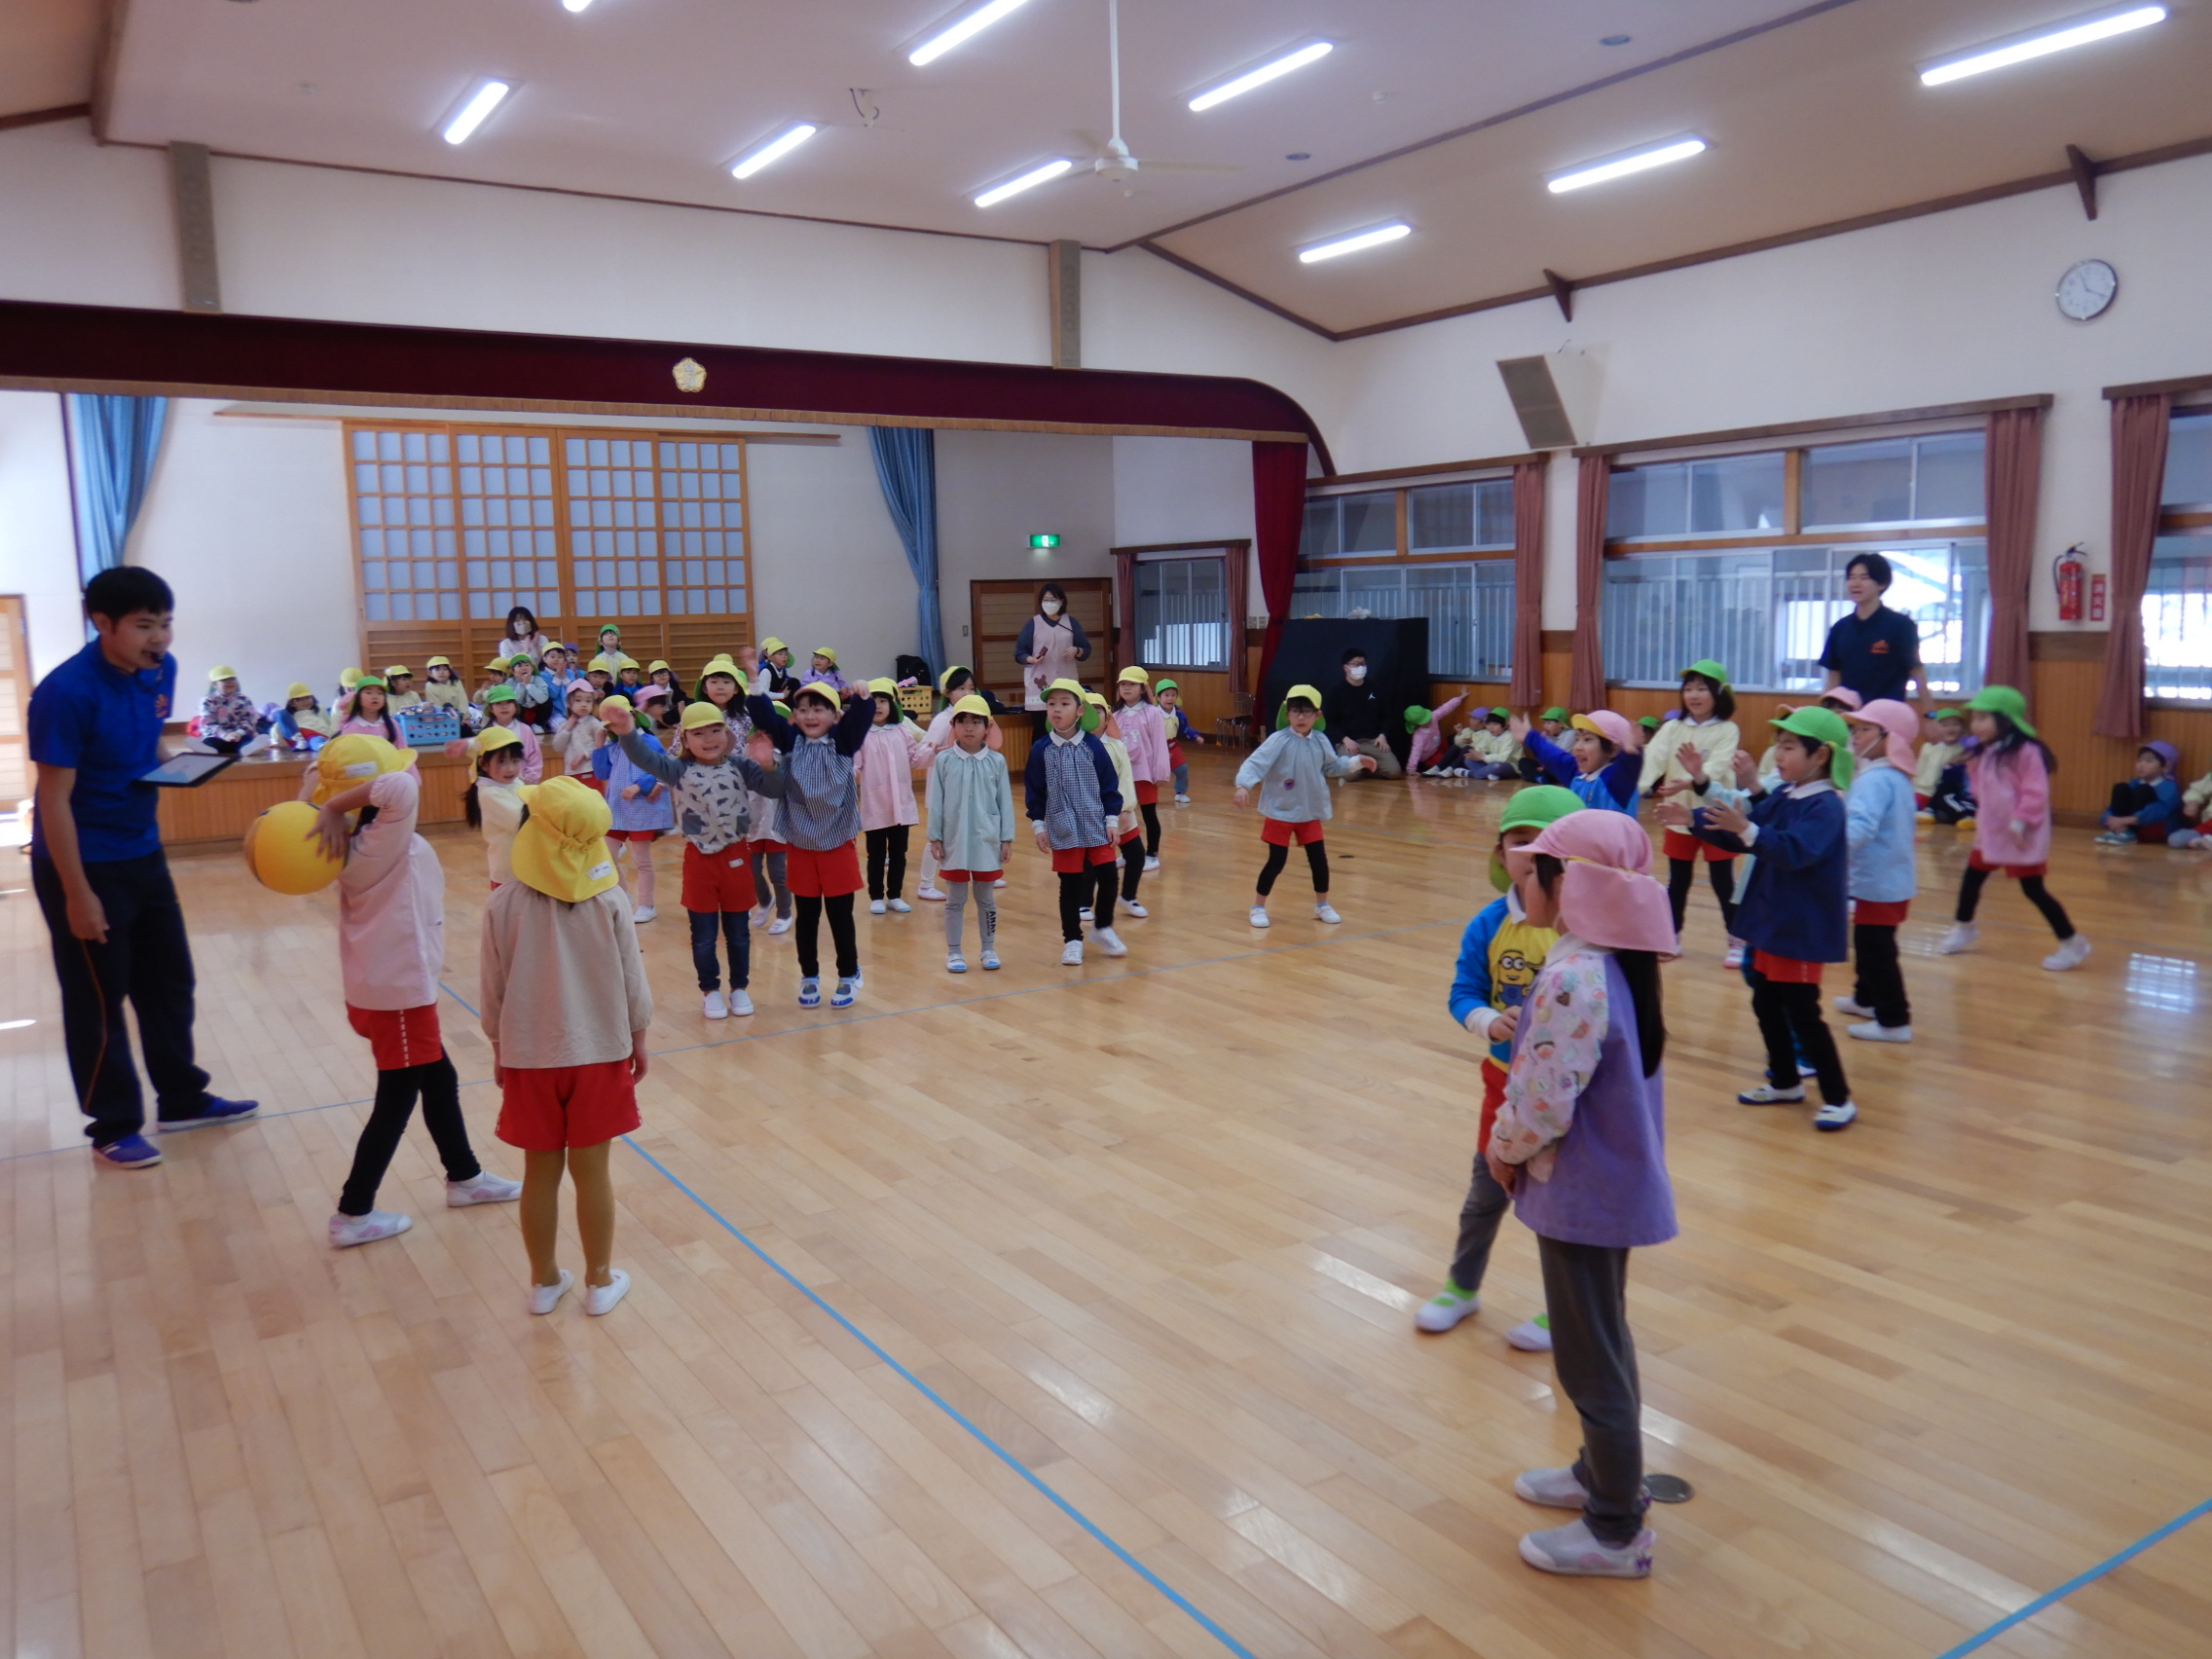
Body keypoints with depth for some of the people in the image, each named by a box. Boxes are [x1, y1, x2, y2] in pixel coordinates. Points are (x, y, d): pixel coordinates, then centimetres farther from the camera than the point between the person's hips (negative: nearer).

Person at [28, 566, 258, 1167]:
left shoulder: (160, 671, -1)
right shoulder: (67, 692, -22)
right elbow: (54, 799, -20)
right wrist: (77, 893, -20)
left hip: (143, 855, 7)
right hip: (83, 865, -7)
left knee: (169, 981, 15)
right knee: (98, 1000, 4)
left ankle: (183, 1099, 30)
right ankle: (113, 1128, 17)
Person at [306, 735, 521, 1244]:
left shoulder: (362, 840, 2)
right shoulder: (384, 843, -24)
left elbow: (318, 775, 16)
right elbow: (400, 789, -42)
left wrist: (333, 807, -3)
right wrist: (334, 807, -29)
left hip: (391, 986, 9)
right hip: (396, 993, -9)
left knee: (438, 1080, 21)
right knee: (396, 1102, 5)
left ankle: (464, 1177, 37)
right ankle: (353, 1215, 16)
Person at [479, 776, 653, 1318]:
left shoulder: (504, 904, -11)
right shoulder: (609, 900, -11)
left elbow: (493, 990, -2)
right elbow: (632, 981, -4)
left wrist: (499, 1047, 13)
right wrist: (638, 1038, 12)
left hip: (529, 1055, 0)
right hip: (599, 1051, 0)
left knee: (540, 1171, 13)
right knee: (592, 1170, 10)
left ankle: (544, 1281, 27)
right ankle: (600, 1280, 21)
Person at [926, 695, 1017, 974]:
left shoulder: (996, 761, -2)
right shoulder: (943, 760, -4)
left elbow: (1005, 801, 1)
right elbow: (935, 802, -1)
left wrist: (1007, 838, 0)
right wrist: (934, 838, -2)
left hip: (987, 841, 1)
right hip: (954, 841, -1)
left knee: (985, 898, 12)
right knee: (955, 899, 9)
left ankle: (989, 949, 24)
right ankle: (953, 952, 19)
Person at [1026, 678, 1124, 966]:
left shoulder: (1093, 745, -4)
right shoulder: (1041, 749, -3)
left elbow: (1109, 784, 1)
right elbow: (1033, 790, 3)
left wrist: (1111, 820, -1)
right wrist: (1038, 825, 1)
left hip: (1097, 827, 1)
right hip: (1063, 831, 0)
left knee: (1108, 878, -1)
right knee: (1070, 886, 5)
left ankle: (1104, 929, 22)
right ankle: (1072, 941, 18)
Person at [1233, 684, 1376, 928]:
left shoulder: (1320, 741, 0)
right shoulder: (1278, 740, -18)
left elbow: (1333, 766, 18)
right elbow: (1255, 762, -27)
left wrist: (1357, 762, 7)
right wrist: (1243, 785, -43)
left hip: (1310, 812, 5)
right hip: (1280, 812, -5)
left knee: (1319, 860, 9)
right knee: (1276, 862, -1)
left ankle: (1322, 905, 29)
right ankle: (1258, 908, 16)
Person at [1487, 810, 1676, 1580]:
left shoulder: (1573, 980, -29)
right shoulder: (1616, 960, 2)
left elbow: (1541, 1110, -27)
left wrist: (1503, 1151, -9)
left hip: (1582, 1194, -10)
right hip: (1615, 1181, 10)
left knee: (1590, 1358, 6)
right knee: (1601, 1344, 25)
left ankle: (1616, 1532, 22)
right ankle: (1602, 1473, 43)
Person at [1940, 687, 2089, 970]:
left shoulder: (2026, 752, -20)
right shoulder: (1983, 753, 7)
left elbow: (2036, 793, -22)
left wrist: (2019, 822, -23)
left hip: (2022, 836, -8)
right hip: (1990, 832, 8)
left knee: (2034, 890, -4)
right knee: (1971, 879, 16)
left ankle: (2072, 944, 7)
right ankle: (1964, 929, 36)